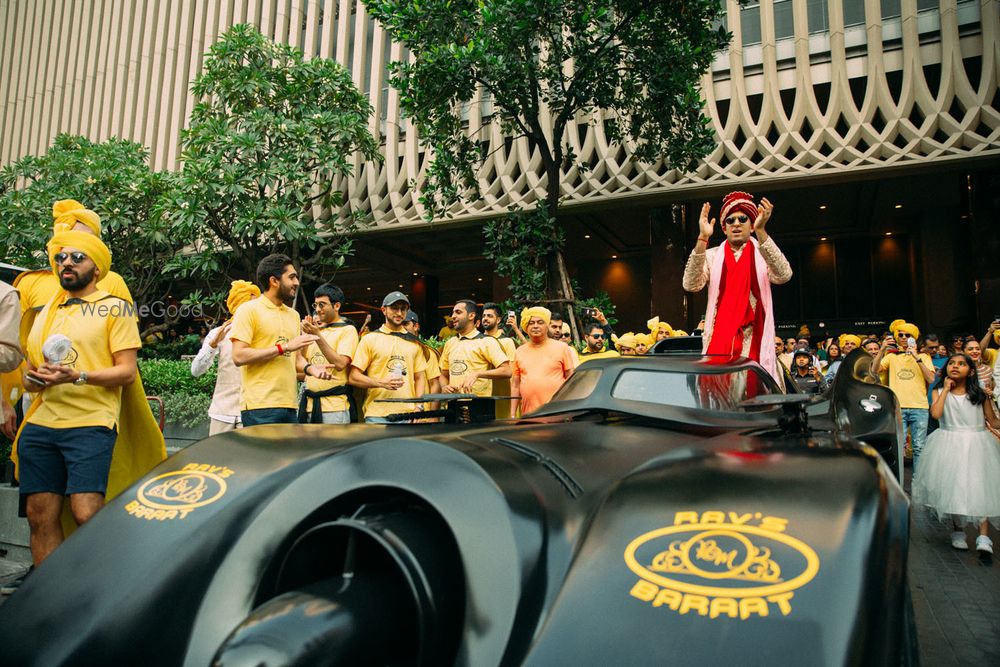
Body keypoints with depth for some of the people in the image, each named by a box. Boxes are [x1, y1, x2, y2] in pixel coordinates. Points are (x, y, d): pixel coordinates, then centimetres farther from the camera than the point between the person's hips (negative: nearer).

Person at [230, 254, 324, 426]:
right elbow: (239, 356, -13)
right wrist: (284, 347, -15)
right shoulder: (249, 310, -3)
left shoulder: (293, 315, 18)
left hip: (290, 406, 7)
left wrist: (309, 368, 1)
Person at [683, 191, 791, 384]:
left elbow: (783, 275, -14)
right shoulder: (712, 256, 9)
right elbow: (691, 285, -8)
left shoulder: (763, 254, 7)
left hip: (754, 341, 0)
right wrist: (702, 238, -17)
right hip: (719, 340, 0)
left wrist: (761, 231, -23)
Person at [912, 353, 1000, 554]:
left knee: (980, 487, -9)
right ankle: (957, 531, 21)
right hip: (950, 444, 0)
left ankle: (983, 537, -7)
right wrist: (946, 389, -9)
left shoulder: (980, 394, 2)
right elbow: (935, 414, -16)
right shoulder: (939, 391, 2)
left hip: (976, 444, 0)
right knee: (953, 487, 5)